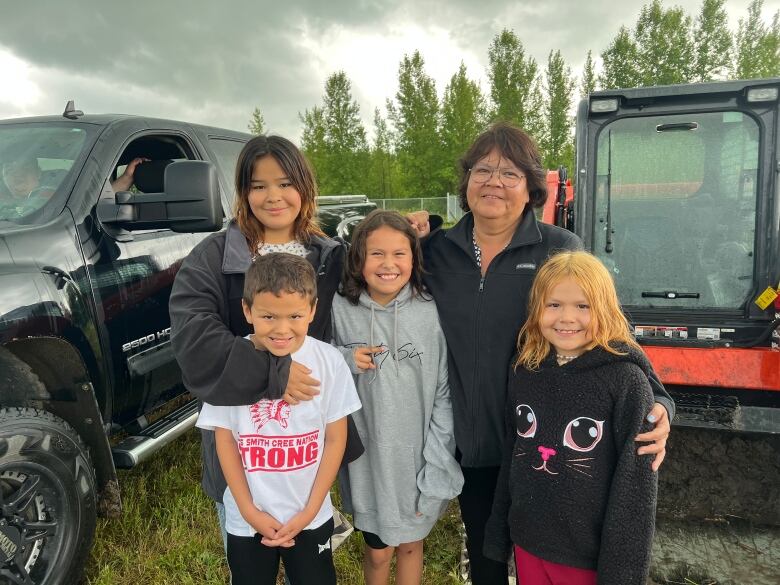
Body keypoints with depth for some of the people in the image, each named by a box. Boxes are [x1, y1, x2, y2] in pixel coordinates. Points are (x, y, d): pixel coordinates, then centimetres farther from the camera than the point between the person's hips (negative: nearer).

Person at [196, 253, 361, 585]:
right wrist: (249, 511, -7)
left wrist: (309, 511, -7)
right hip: (246, 521, 0)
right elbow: (225, 440, -5)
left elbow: (335, 439, -6)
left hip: (311, 517, 0)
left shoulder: (329, 361, -15)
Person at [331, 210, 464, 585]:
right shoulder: (340, 311, -9)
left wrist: (436, 462, -7)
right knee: (378, 551, 17)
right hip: (368, 459, 0)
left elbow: (443, 393, -4)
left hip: (418, 458, 1)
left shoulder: (431, 312, -8)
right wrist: (345, 362, -17)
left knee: (411, 543, 21)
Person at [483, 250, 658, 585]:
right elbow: (510, 455, 6)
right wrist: (496, 536, 10)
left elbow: (636, 479, -13)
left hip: (591, 555, -3)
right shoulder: (523, 372, -2)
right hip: (527, 544, 4)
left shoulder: (626, 379, -16)